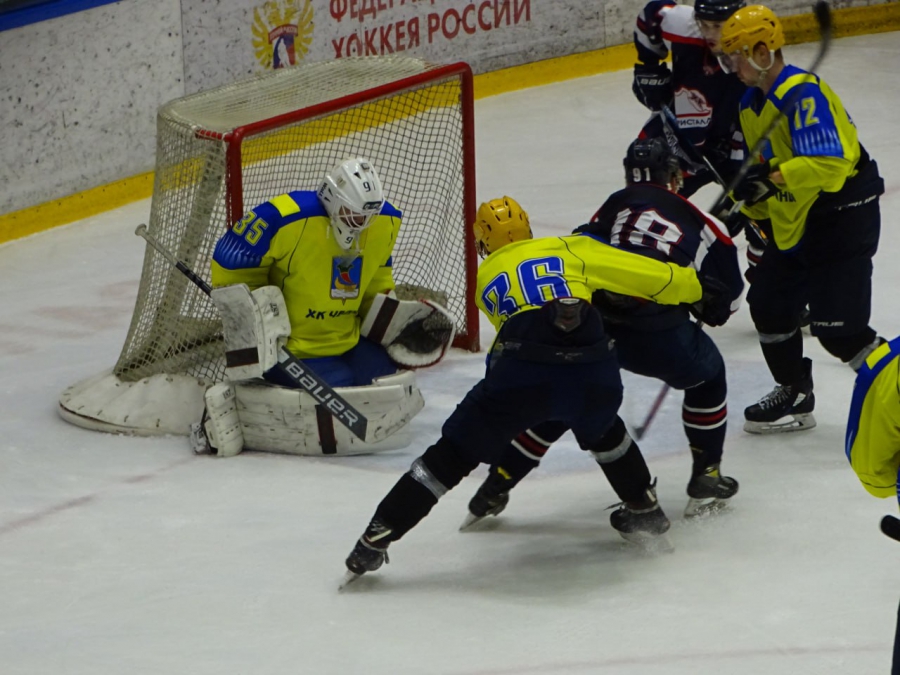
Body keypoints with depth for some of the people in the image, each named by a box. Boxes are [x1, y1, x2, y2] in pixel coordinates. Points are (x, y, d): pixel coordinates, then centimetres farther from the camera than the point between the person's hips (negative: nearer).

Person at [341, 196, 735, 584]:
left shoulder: (484, 279, 28)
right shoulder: (571, 248, 23)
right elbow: (648, 275, 21)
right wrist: (699, 291, 35)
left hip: (521, 377, -1)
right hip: (593, 376, 1)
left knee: (454, 454, 7)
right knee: (601, 431, 36)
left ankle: (374, 542, 1)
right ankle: (645, 510, 45)